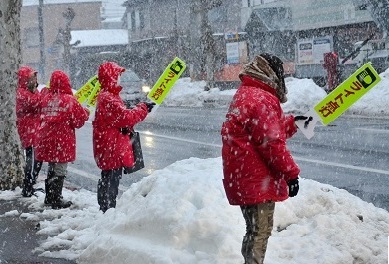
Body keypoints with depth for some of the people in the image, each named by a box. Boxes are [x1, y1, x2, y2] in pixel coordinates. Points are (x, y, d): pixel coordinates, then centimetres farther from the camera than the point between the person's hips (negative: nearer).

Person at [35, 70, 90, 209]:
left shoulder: (46, 98, 3)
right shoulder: (69, 100, -13)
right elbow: (79, 120, -9)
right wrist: (86, 112, 9)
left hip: (46, 139, 6)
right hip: (63, 141, -6)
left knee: (51, 168, 19)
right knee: (60, 170, 2)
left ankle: (49, 197, 29)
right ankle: (56, 200, 4)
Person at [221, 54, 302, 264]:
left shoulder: (244, 94, 15)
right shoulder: (263, 100, -18)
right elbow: (272, 144, -21)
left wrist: (292, 123, 22)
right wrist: (291, 172, -16)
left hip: (243, 177, 10)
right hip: (258, 180, -10)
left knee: (255, 230, 20)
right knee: (261, 230, -4)